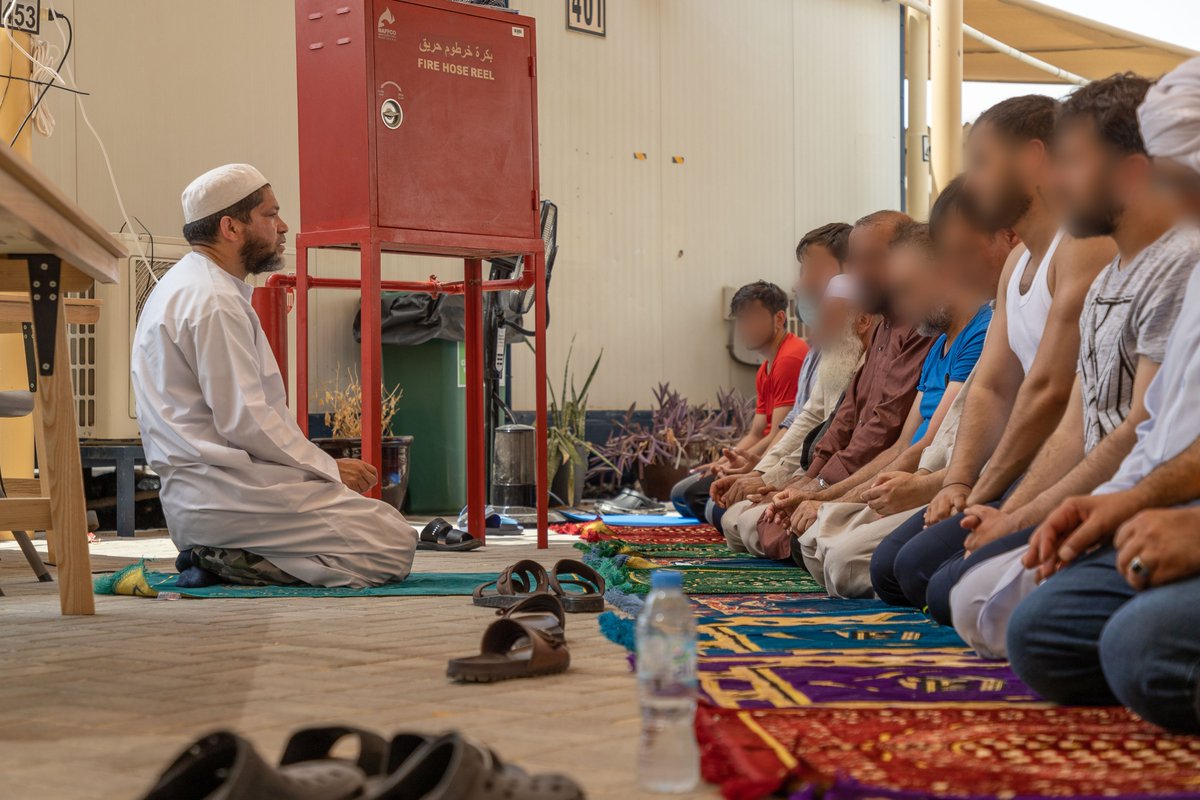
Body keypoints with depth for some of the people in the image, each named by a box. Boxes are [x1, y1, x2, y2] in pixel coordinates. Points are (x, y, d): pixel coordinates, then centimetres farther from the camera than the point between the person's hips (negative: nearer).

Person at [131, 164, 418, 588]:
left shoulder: (183, 286, 20)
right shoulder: (214, 301, -14)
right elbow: (244, 420, -20)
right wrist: (330, 469, -8)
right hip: (229, 490, -11)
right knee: (394, 546, -13)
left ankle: (223, 556, 4)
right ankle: (231, 561, -12)